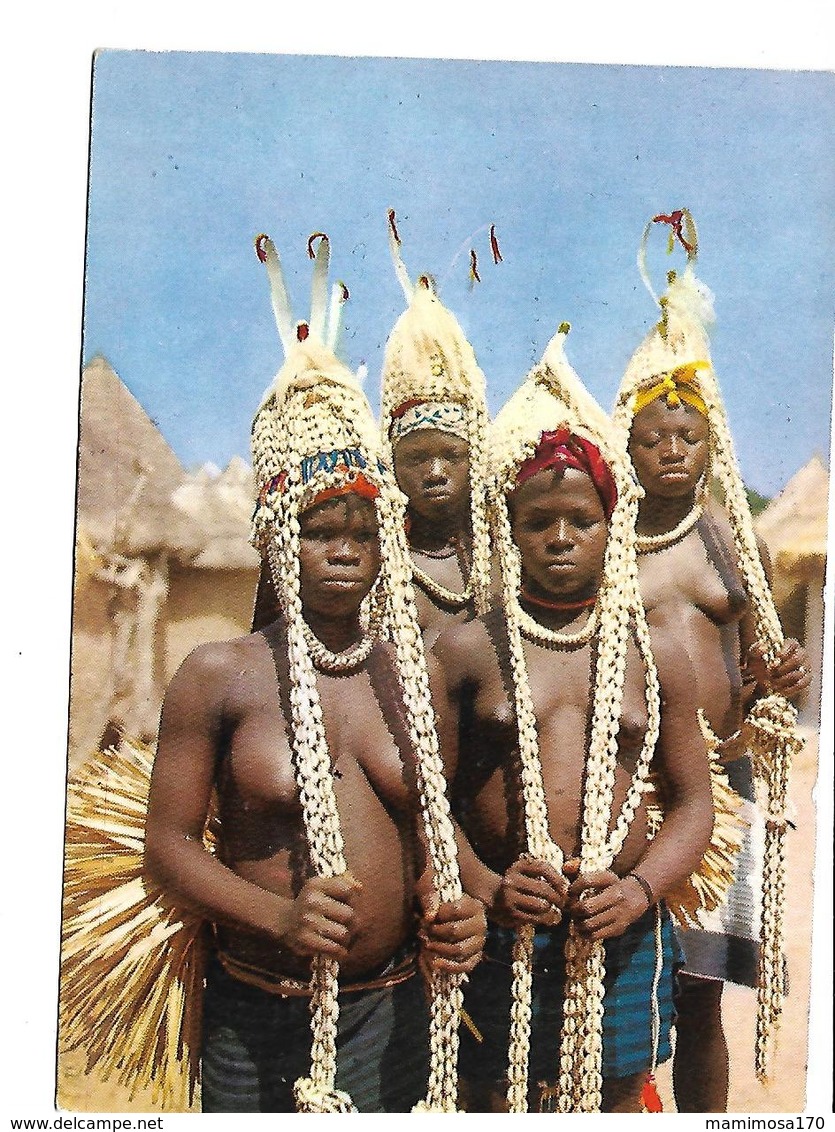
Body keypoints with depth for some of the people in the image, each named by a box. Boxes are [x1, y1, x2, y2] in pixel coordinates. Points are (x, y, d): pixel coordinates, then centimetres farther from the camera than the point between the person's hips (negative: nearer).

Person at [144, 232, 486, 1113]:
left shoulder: (413, 671, 2)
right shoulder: (220, 675, -9)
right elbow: (168, 840, -7)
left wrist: (451, 906, -8)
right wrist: (280, 916, -21)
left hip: (393, 1008, 3)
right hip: (257, 1015, -2)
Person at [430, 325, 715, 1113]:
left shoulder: (656, 660, 4)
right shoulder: (465, 651, -2)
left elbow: (692, 798, 7)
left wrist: (638, 888, -8)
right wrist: (484, 887, -15)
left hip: (623, 940, 2)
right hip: (500, 938, -1)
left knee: (614, 1099, 15)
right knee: (495, 1102, 12)